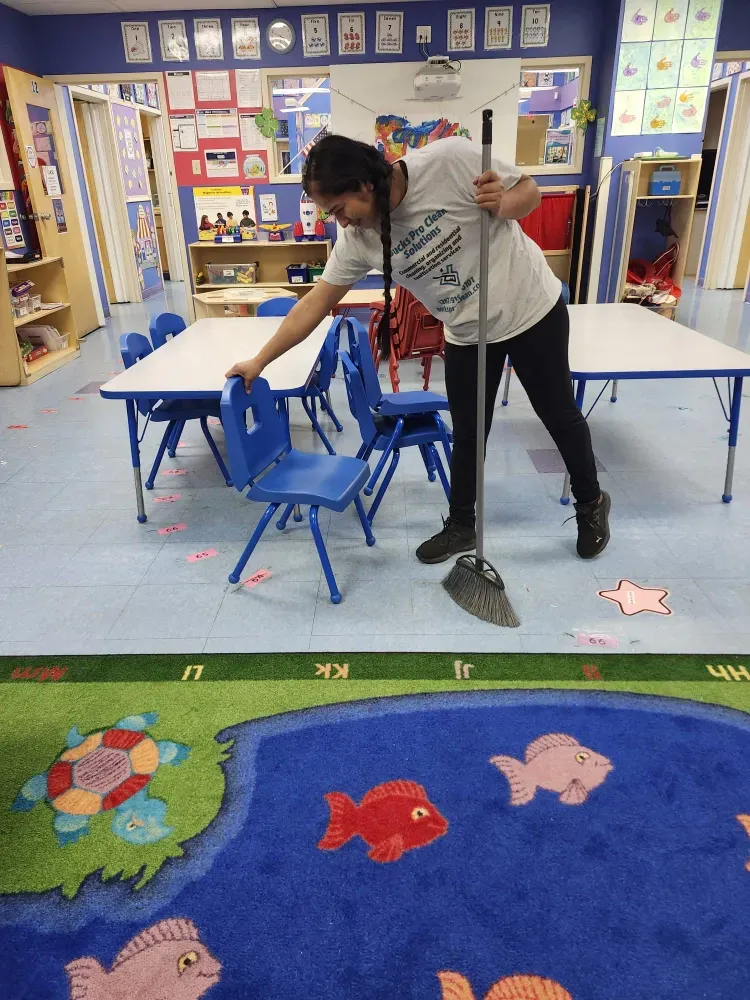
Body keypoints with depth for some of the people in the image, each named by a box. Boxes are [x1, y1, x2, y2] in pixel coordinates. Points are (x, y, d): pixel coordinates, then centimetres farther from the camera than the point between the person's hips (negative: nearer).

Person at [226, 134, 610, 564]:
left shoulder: (451, 159, -25)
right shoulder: (358, 241, -12)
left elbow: (529, 190, -12)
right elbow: (315, 304, -7)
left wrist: (503, 204, -35)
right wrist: (259, 361, -6)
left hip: (533, 307, -3)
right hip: (467, 334, 4)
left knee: (561, 416, 11)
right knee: (466, 435, 9)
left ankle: (592, 504, 35)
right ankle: (461, 526, 31)